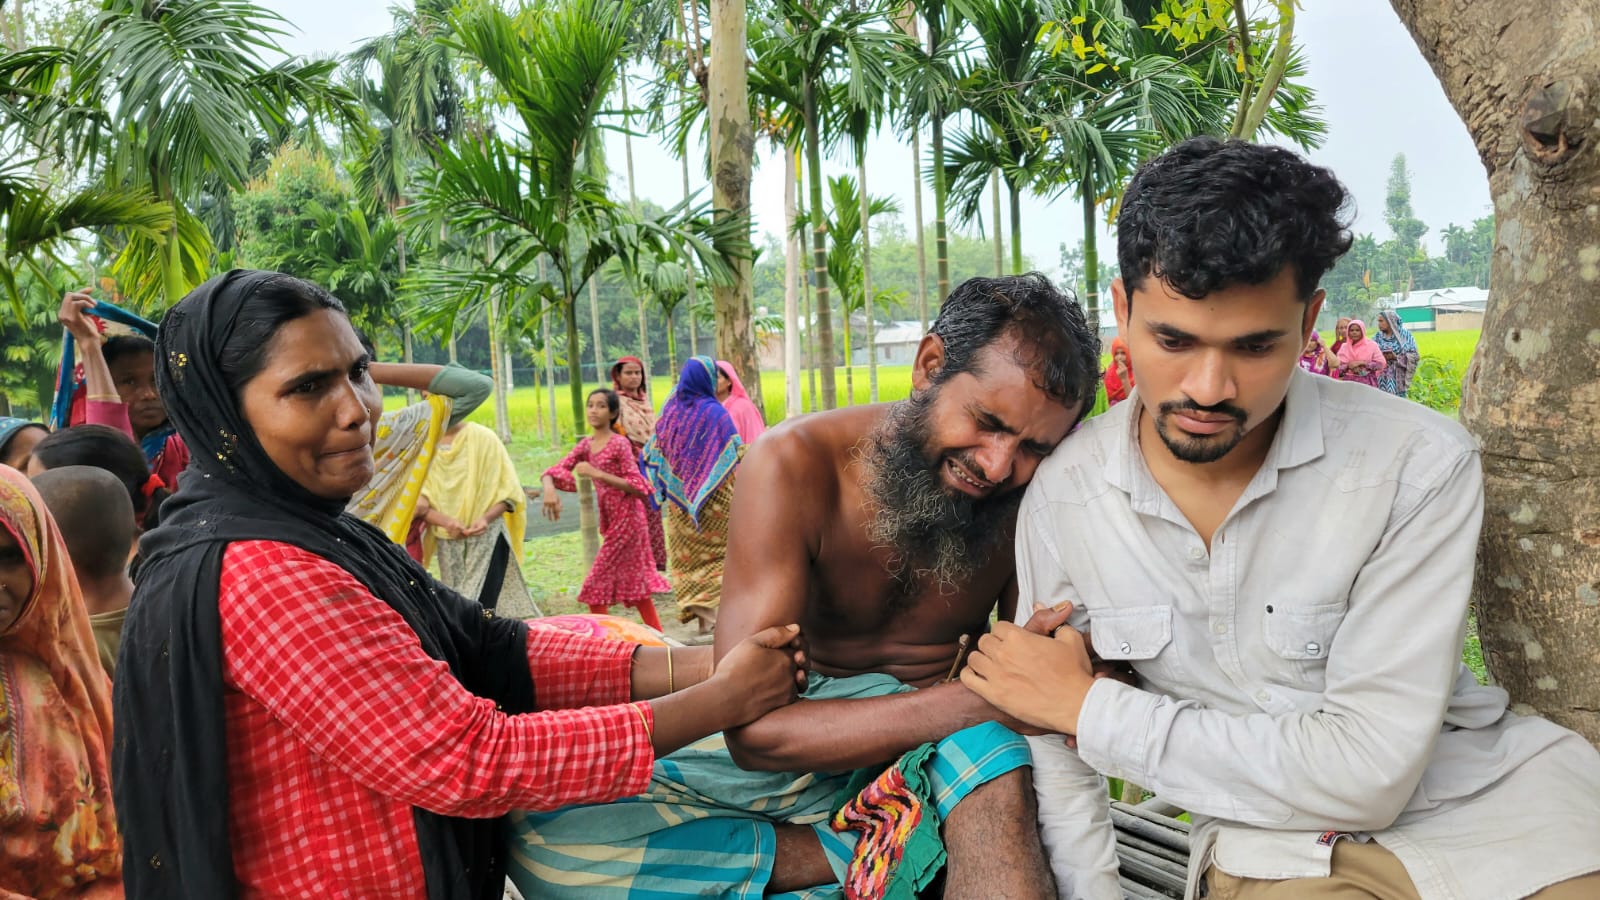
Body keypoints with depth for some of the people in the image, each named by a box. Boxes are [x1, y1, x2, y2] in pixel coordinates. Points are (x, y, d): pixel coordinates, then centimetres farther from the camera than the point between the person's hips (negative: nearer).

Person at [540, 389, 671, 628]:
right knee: (634, 579, 14)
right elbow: (554, 472, 4)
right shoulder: (586, 445, 7)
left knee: (597, 582, -6)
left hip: (627, 518, -8)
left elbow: (637, 486, -19)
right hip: (611, 519, 8)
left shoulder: (620, 443, -13)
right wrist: (549, 489, -18)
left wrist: (598, 474, -25)